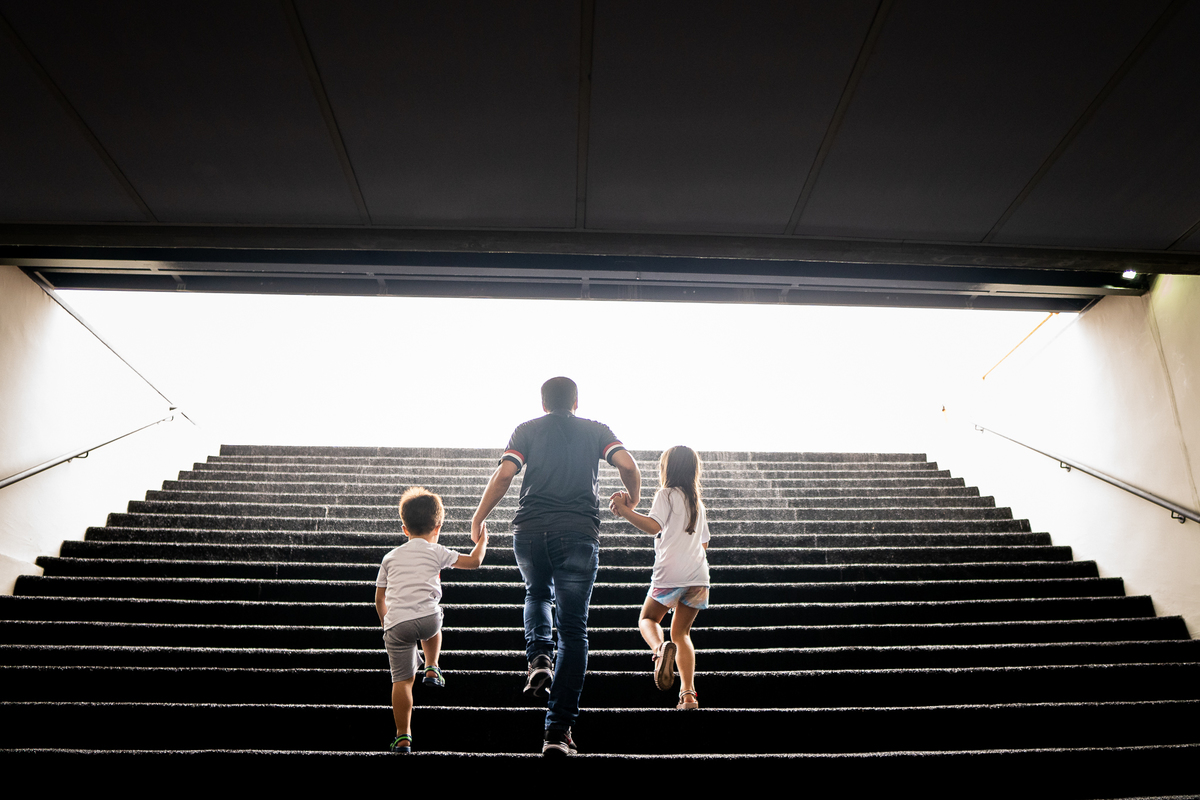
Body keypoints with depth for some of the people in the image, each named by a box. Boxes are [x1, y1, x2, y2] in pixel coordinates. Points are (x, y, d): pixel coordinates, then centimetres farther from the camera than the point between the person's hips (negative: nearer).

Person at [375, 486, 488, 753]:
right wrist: (481, 541, 35)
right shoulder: (436, 552, 11)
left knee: (402, 679, 7)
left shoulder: (391, 557, 20)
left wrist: (385, 622, 40)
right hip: (428, 618, -1)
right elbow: (475, 561, 15)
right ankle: (432, 669, 32)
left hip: (396, 624, 2)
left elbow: (379, 598, 24)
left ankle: (403, 736, 7)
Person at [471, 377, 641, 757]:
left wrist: (479, 517, 9)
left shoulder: (526, 430, 14)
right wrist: (632, 503, 19)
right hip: (579, 532, -1)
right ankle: (558, 731, -2)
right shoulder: (597, 430, 16)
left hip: (529, 529, 1)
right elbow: (628, 465, 1)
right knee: (573, 629, 4)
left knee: (537, 594, 31)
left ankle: (538, 658, 3)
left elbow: (505, 473, 0)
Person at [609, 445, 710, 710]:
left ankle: (660, 648, -20)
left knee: (648, 619, 14)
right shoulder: (698, 503, 19)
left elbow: (653, 526, -18)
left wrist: (624, 511, -20)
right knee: (681, 632, 15)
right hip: (698, 575, 6)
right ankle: (688, 693, 1)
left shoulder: (666, 495, -1)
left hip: (670, 573, -5)